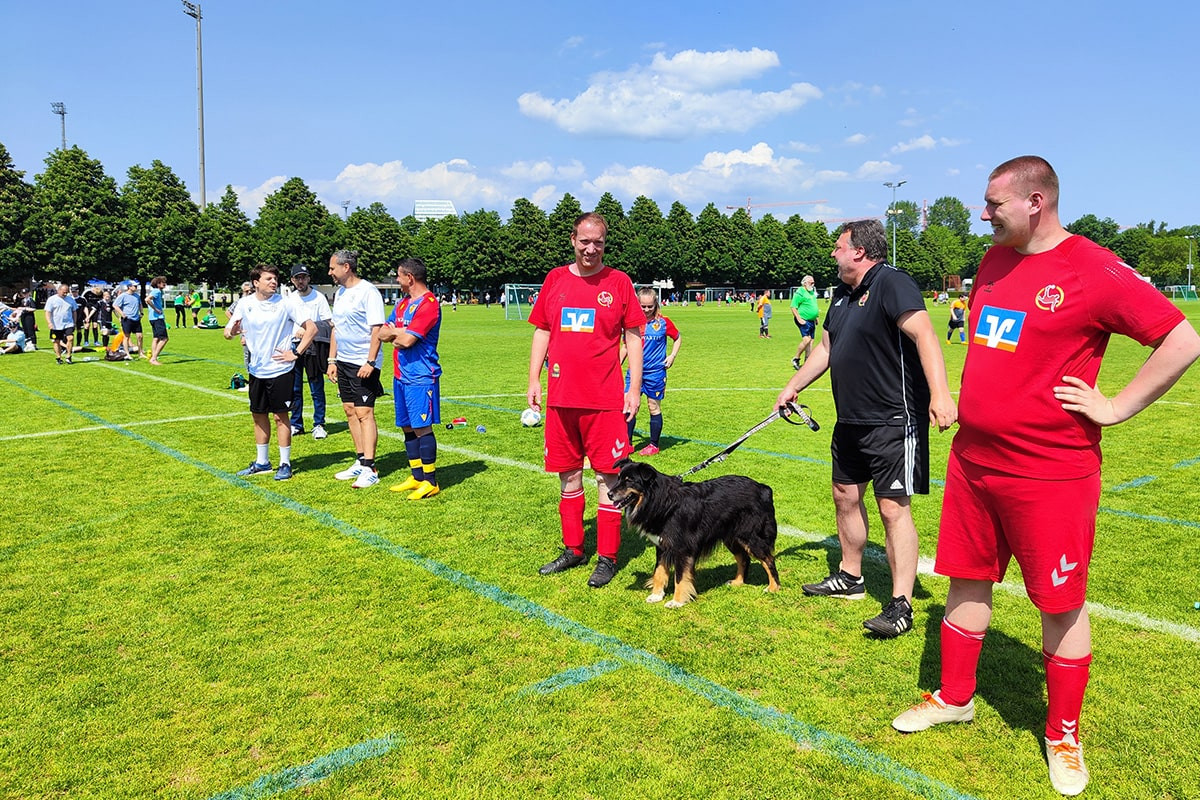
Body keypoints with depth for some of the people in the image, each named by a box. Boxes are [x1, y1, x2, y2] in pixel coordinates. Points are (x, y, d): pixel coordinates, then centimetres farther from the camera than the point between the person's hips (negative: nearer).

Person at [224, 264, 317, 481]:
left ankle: (285, 464, 11)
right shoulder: (245, 304, 2)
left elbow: (311, 328, -7)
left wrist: (296, 353, -10)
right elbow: (228, 331, 5)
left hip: (280, 370, -4)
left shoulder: (285, 303, -8)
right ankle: (262, 462, 26)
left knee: (280, 416, 0)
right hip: (256, 370, 4)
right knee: (259, 415, 12)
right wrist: (231, 331, -19)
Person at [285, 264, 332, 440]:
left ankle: (319, 425, 7)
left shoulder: (319, 298, -3)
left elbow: (329, 324, -7)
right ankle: (296, 425, 18)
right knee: (294, 389, 9)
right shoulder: (289, 299, 12)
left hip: (313, 349, -5)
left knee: (317, 389, -1)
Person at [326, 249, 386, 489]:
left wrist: (370, 362, -23)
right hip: (343, 362, 9)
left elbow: (377, 329, -17)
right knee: (350, 412, 11)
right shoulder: (340, 293, 14)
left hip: (363, 364, -9)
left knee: (364, 413, -9)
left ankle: (370, 469, -6)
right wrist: (332, 360, 16)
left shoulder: (368, 292, -12)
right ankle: (360, 461, 21)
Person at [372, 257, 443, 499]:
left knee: (422, 428, -6)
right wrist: (399, 333, -7)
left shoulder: (429, 304, -13)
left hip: (421, 377, -9)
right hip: (401, 375, 9)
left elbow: (407, 340, -20)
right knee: (408, 428, 12)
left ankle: (430, 482, 2)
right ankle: (417, 477, 22)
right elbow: (382, 334, 13)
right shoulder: (402, 303, 17)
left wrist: (393, 332, 1)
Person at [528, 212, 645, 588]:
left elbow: (634, 336, 1)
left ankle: (607, 557, 12)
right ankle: (573, 549, 27)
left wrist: (635, 389, -5)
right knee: (568, 473, 12)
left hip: (605, 399, -3)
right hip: (560, 396, 4)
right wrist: (533, 380, 6)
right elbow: (541, 331, 13)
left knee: (608, 475, 1)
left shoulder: (618, 282, 0)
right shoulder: (555, 279, 8)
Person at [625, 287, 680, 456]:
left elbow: (677, 338, 11)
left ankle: (654, 445, 17)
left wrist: (672, 356, -1)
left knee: (654, 407, 6)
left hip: (655, 372, -2)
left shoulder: (663, 322, -4)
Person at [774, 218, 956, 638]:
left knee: (893, 508, -7)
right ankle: (849, 578, 34)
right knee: (845, 495, 17)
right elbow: (825, 348, 24)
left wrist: (940, 393, -39)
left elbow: (923, 334, -28)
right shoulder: (842, 295, 13)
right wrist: (792, 387, 28)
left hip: (894, 421, -10)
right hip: (851, 419, 10)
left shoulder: (892, 283, -16)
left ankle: (901, 604, 1)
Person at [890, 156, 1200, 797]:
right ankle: (954, 698, 34)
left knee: (1062, 604, 7)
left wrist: (1115, 407, -14)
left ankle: (1064, 736, 26)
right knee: (967, 583, 16)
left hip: (1049, 473, -7)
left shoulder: (1094, 271, -14)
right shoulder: (993, 262, 9)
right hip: (972, 458, 7)